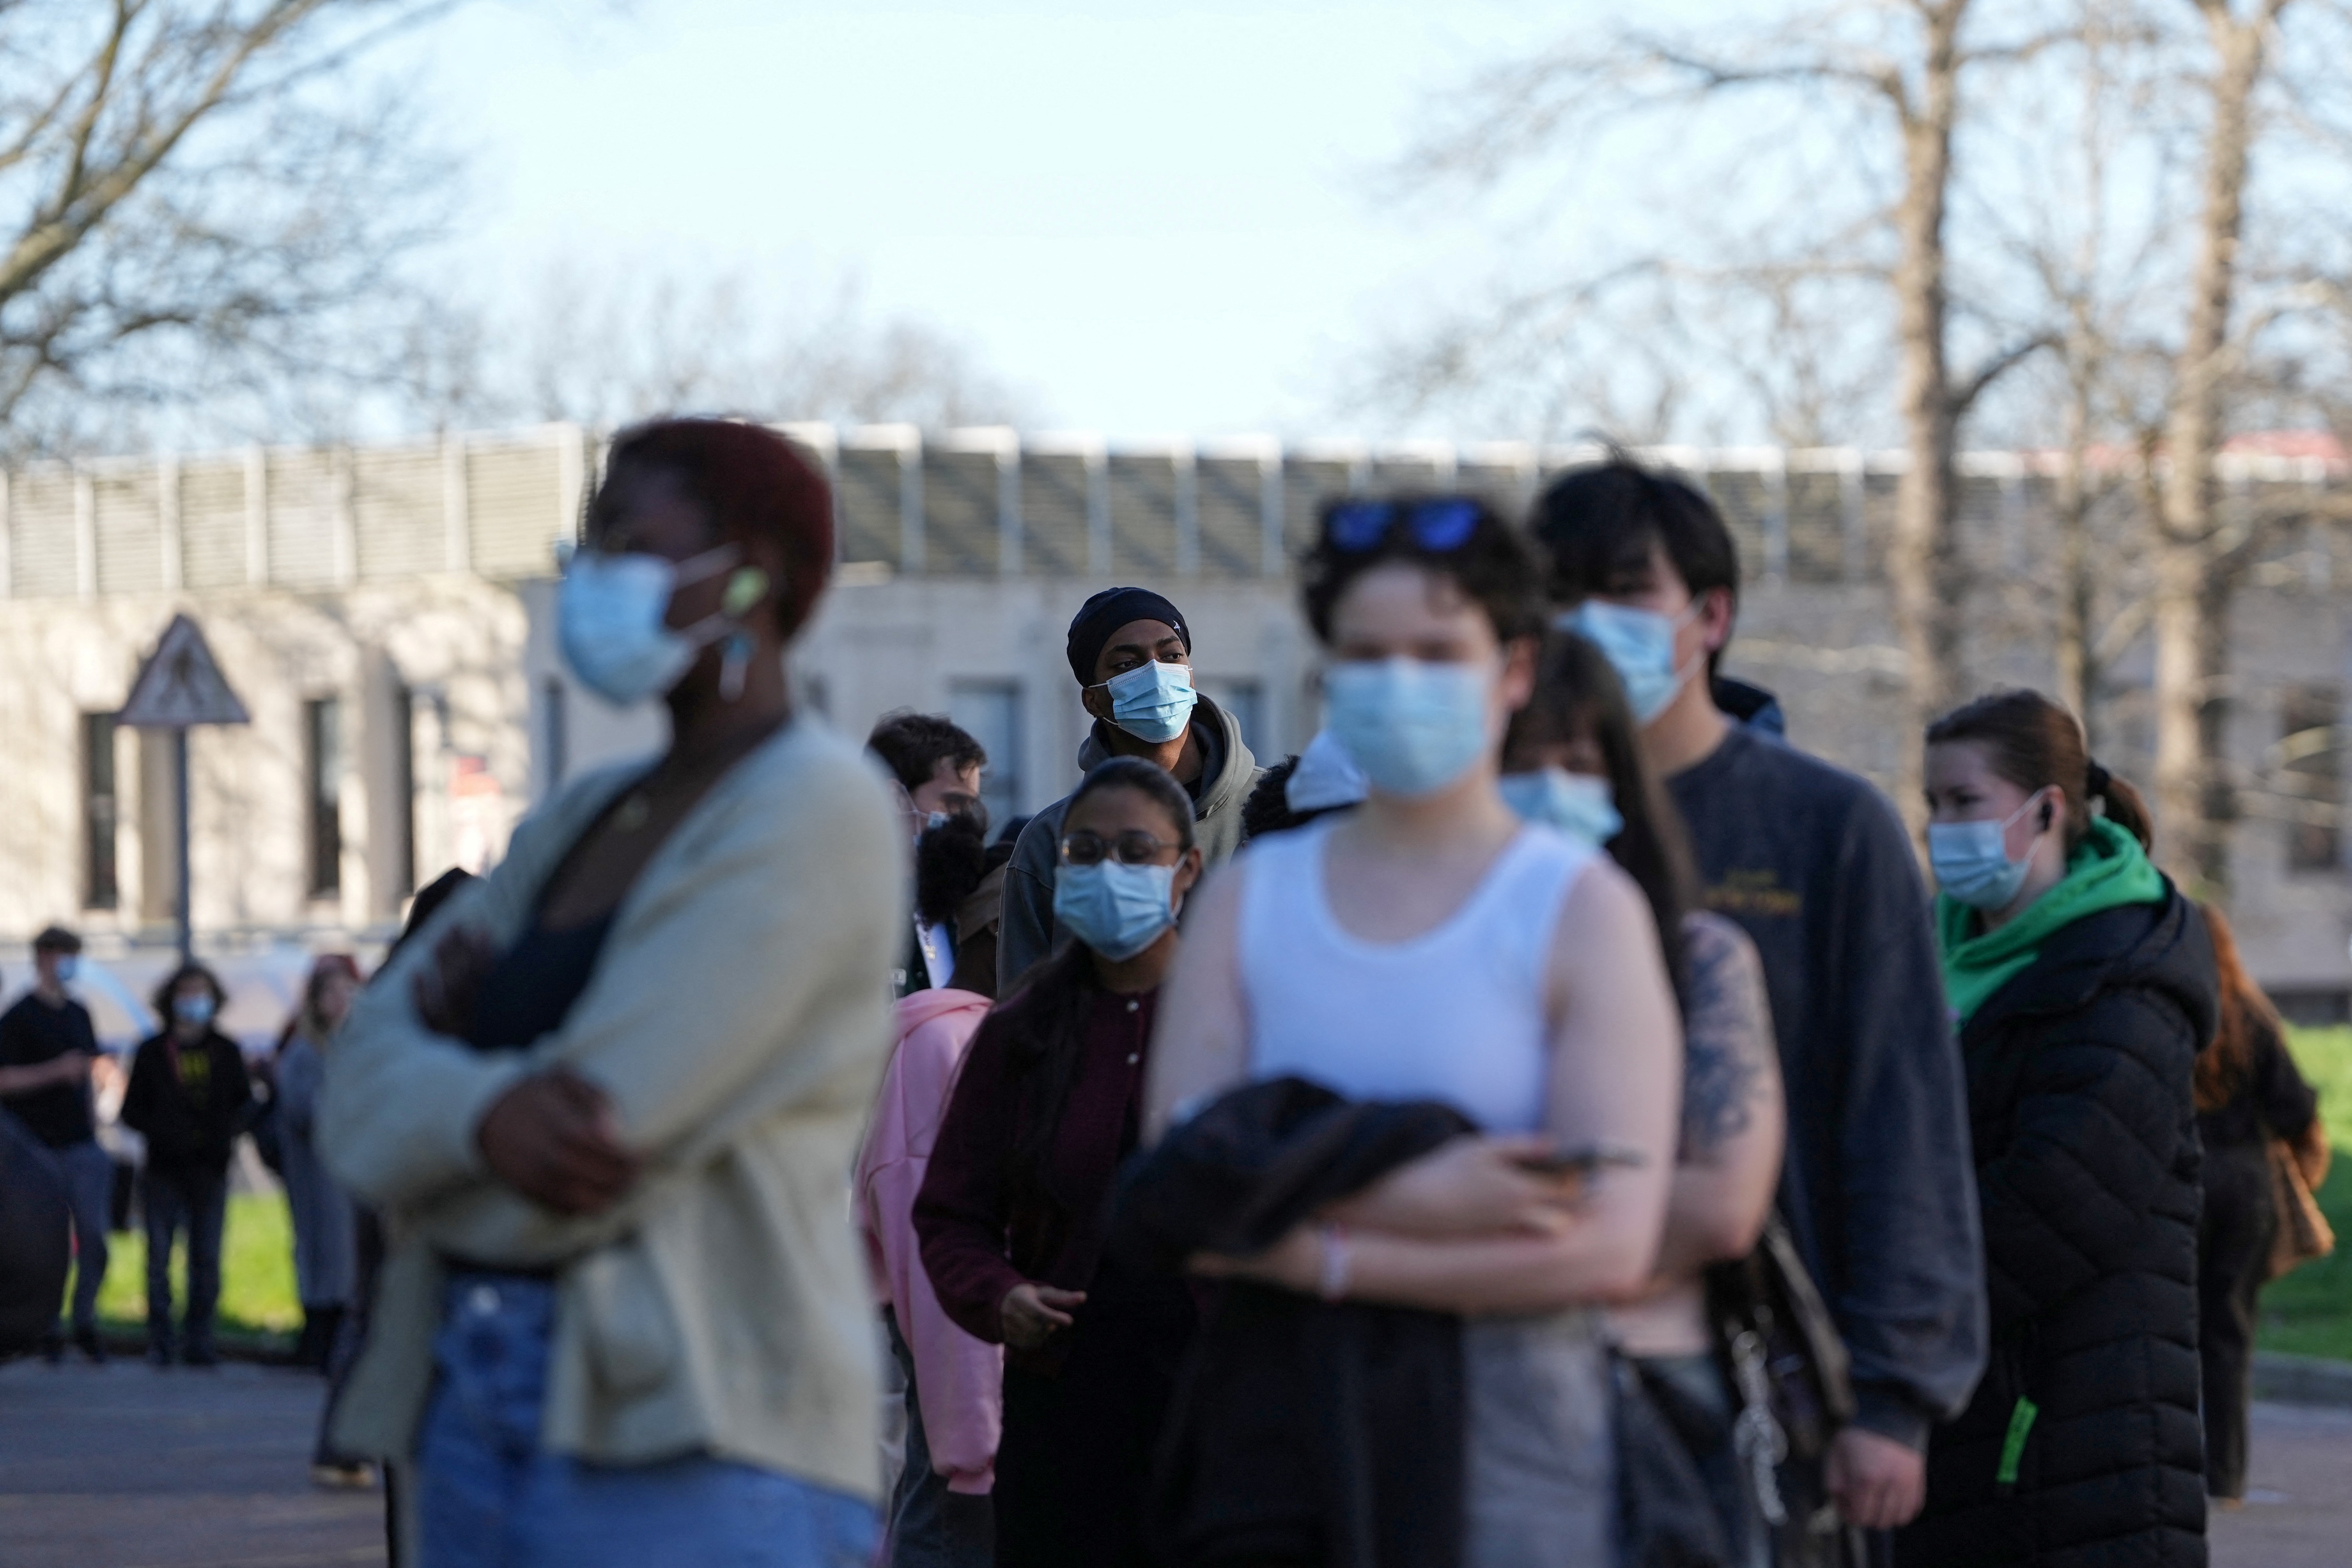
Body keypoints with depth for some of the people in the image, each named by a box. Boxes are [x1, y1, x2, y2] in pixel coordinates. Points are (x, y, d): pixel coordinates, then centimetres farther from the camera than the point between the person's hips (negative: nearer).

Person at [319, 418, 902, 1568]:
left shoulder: (811, 810, -7)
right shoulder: (583, 820, 18)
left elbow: (605, 1118, -16)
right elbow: (365, 1083, 9)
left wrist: (462, 1040, 5)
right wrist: (483, 1113, -14)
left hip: (691, 1454, -8)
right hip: (481, 1409, 8)